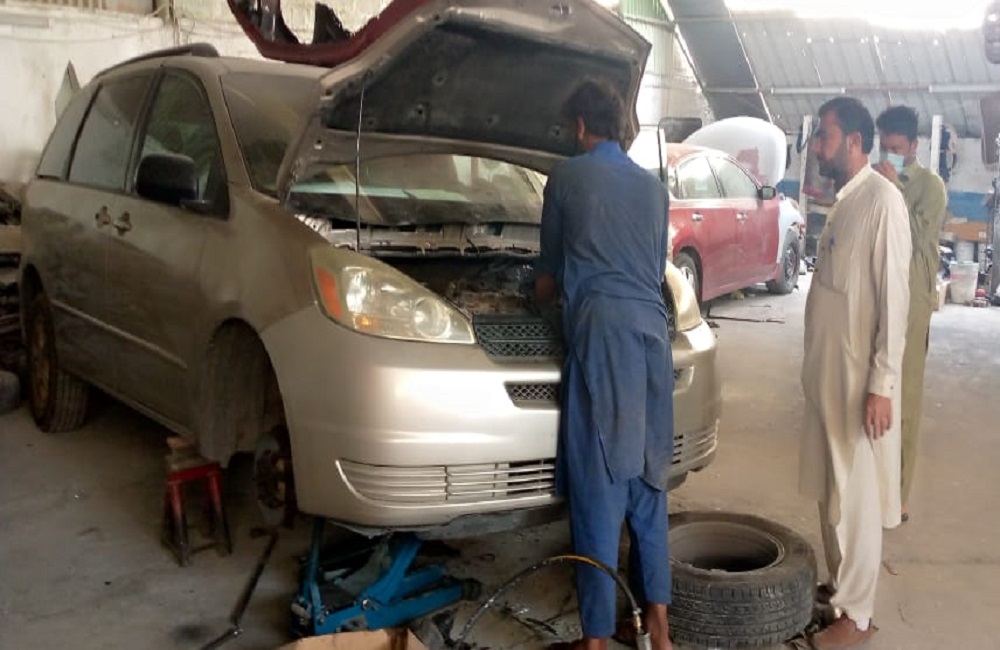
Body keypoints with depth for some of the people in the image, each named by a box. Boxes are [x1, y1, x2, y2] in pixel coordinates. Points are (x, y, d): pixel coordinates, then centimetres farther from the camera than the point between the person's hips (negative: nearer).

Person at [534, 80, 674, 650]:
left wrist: (545, 294, 37)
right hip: (652, 335, 6)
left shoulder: (567, 178, 5)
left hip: (602, 333, -5)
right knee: (646, 482, 14)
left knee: (597, 489, -3)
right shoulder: (653, 187, 19)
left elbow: (552, 267, 14)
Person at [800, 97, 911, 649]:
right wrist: (817, 371, 18)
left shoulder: (882, 200, -15)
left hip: (858, 378, -9)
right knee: (829, 490, 17)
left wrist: (882, 384, -20)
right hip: (826, 372, 9)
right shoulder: (842, 200, 12)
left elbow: (894, 298, -19)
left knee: (855, 496, 1)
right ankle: (840, 584, 32)